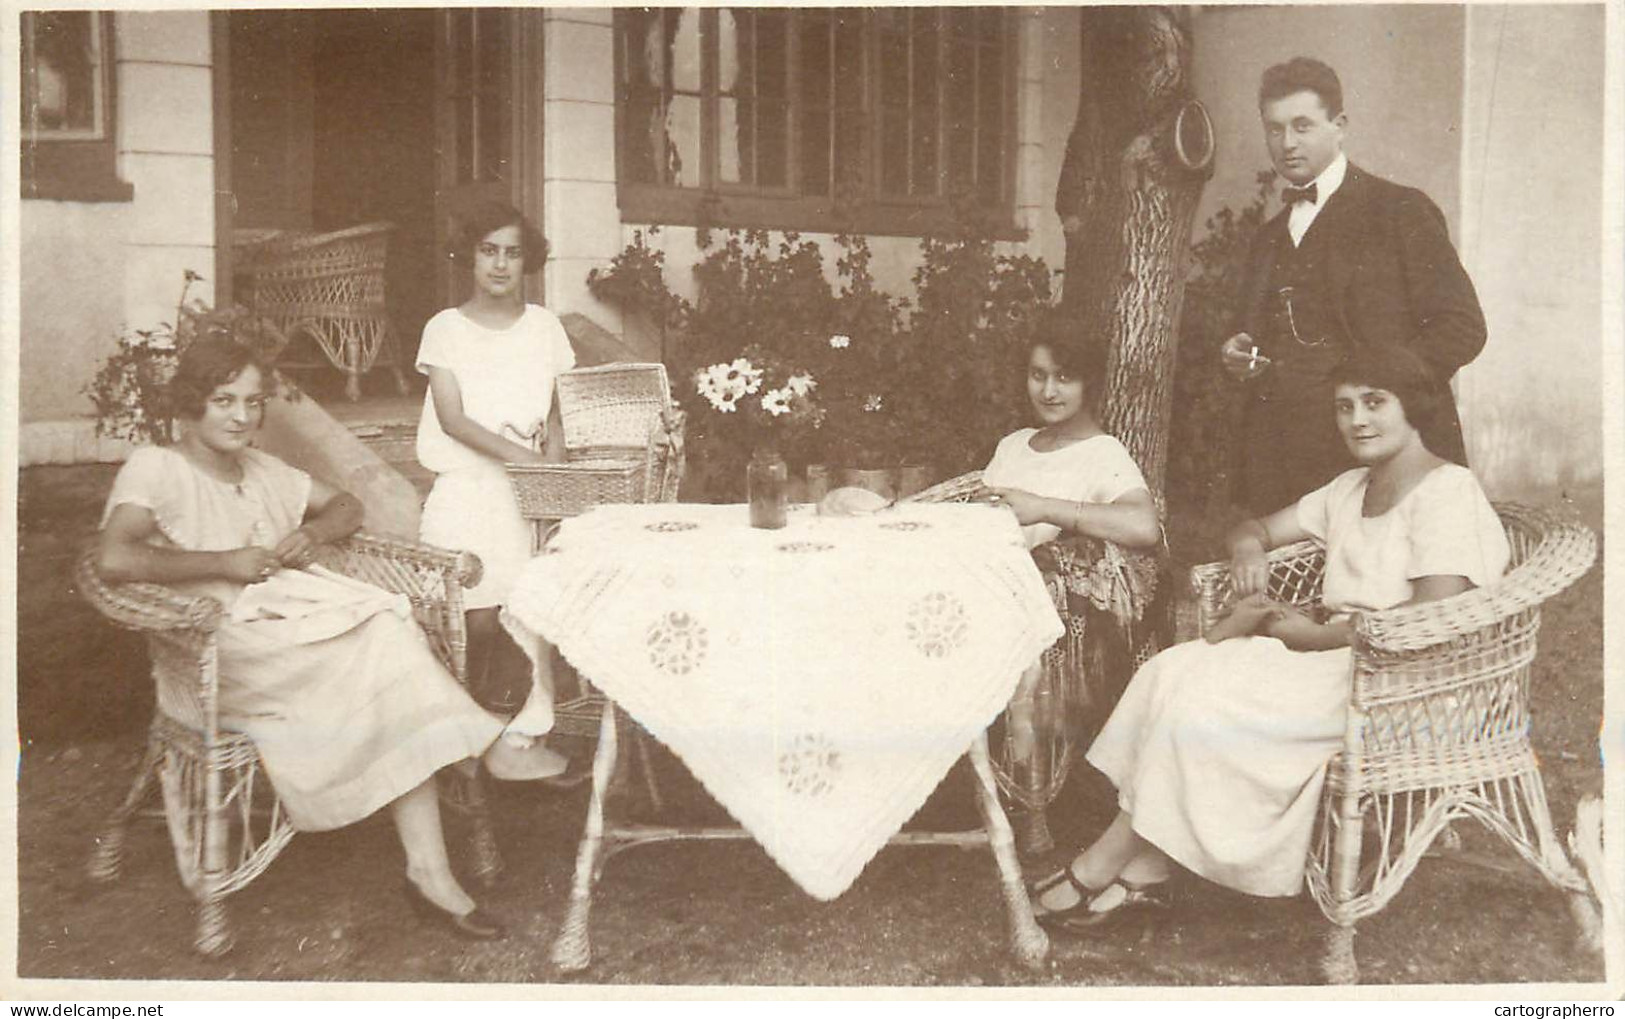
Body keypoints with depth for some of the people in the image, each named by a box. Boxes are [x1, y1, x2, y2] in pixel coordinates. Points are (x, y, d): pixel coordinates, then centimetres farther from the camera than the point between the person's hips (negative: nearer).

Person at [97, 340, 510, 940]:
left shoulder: (262, 469, 24)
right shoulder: (155, 469, 0)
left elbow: (347, 505, 31)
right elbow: (113, 560, -18)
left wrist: (313, 532, 7)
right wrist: (224, 562, -13)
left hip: (299, 614, 7)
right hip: (227, 646, -6)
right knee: (384, 649, -29)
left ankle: (430, 873, -27)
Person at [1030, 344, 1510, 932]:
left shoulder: (1447, 491, -8)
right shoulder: (1351, 489, 20)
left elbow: (1437, 616, -21)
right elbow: (1261, 527, 26)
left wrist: (1315, 636, -15)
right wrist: (1249, 546, -1)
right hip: (1336, 658, 9)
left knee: (1201, 702, -23)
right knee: (1174, 670, -13)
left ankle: (1105, 864, -8)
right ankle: (1140, 873, -18)